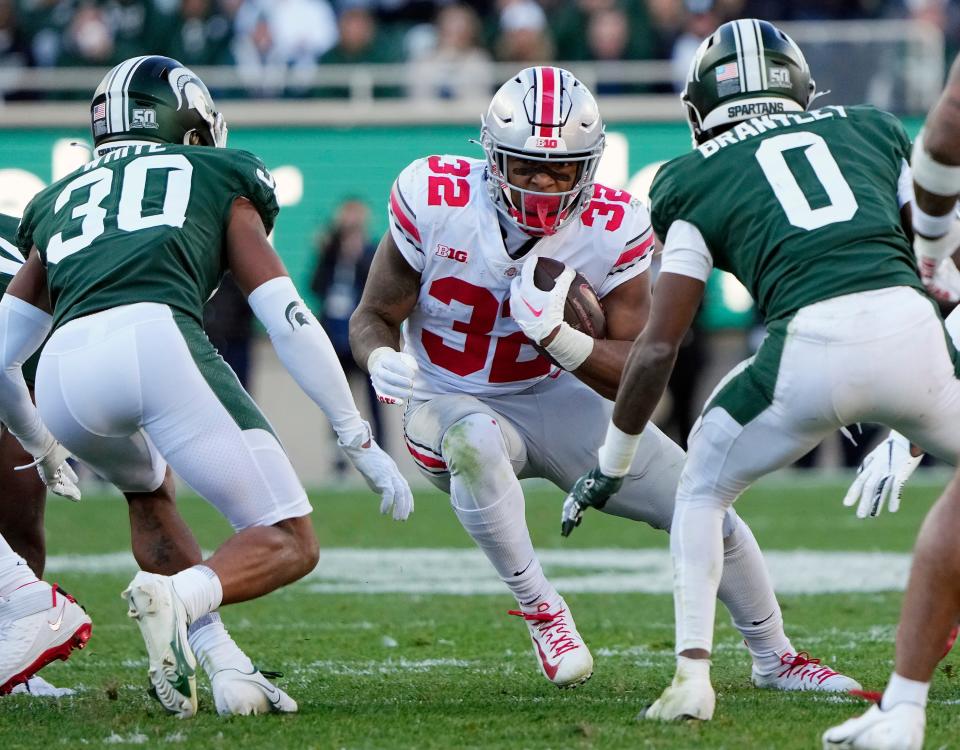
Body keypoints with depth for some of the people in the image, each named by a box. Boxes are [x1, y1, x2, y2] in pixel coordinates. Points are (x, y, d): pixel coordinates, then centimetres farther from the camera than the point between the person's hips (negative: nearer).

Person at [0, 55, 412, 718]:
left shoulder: (58, 203, 34)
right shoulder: (218, 182, 26)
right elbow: (289, 321, 16)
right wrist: (362, 442, 20)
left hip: (65, 371, 4)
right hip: (156, 339, -4)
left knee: (150, 494, 35)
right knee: (289, 545, 5)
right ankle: (180, 597, -28)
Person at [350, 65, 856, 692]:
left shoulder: (612, 230, -17)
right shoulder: (437, 202, -21)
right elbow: (373, 317, -9)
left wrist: (557, 334, -35)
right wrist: (382, 359, -34)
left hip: (550, 398, 3)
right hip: (450, 405, -3)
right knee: (477, 440, -41)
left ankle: (775, 659, 26)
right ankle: (538, 608, -20)